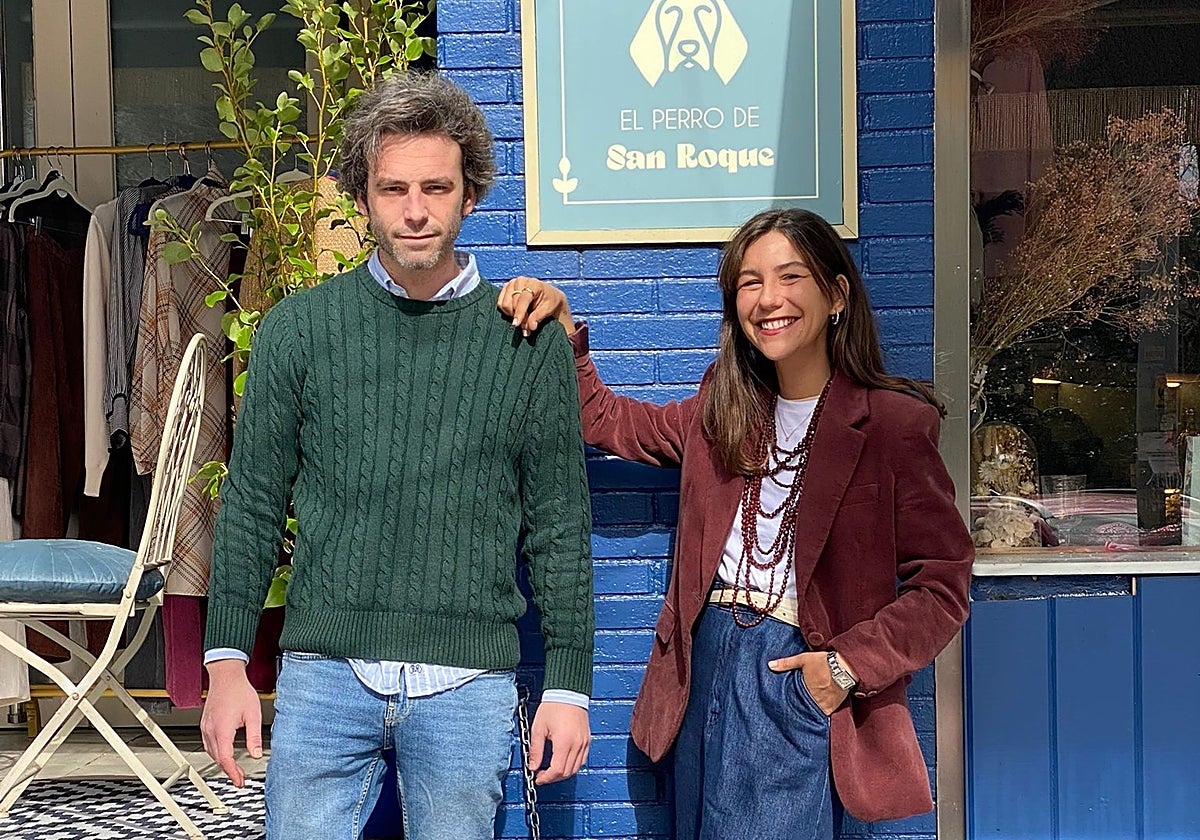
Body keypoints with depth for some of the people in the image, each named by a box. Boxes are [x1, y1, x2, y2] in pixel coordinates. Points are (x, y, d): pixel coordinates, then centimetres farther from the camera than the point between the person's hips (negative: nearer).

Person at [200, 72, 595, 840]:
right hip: (324, 675, 1)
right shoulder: (299, 328, 4)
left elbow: (559, 529, 5)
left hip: (469, 686, 0)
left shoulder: (531, 341, 2)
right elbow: (252, 505, 6)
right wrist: (228, 661, 2)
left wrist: (569, 684, 3)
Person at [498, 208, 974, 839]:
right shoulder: (722, 413, 8)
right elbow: (603, 421, 18)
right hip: (704, 667, 6)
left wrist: (850, 665, -15)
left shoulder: (893, 421, -8)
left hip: (801, 677, -5)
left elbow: (941, 584, -7)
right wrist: (561, 327, 4)